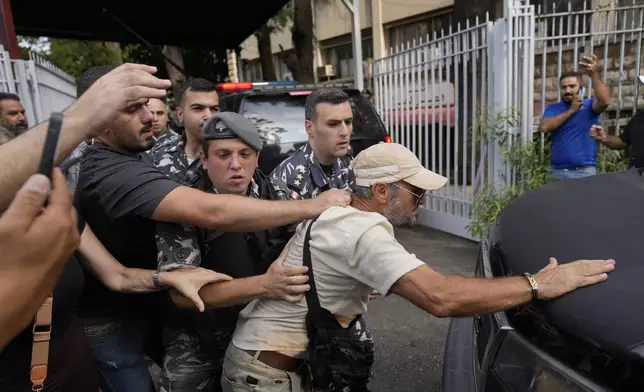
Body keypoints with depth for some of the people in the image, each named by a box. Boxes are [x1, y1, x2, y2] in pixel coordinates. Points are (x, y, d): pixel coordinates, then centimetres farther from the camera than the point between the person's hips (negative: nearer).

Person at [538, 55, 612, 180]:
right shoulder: (552, 108, 9)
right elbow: (544, 127, -9)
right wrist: (571, 110, -6)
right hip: (557, 171, 2)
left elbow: (605, 101, -20)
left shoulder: (589, 105, 3)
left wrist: (594, 74, -31)